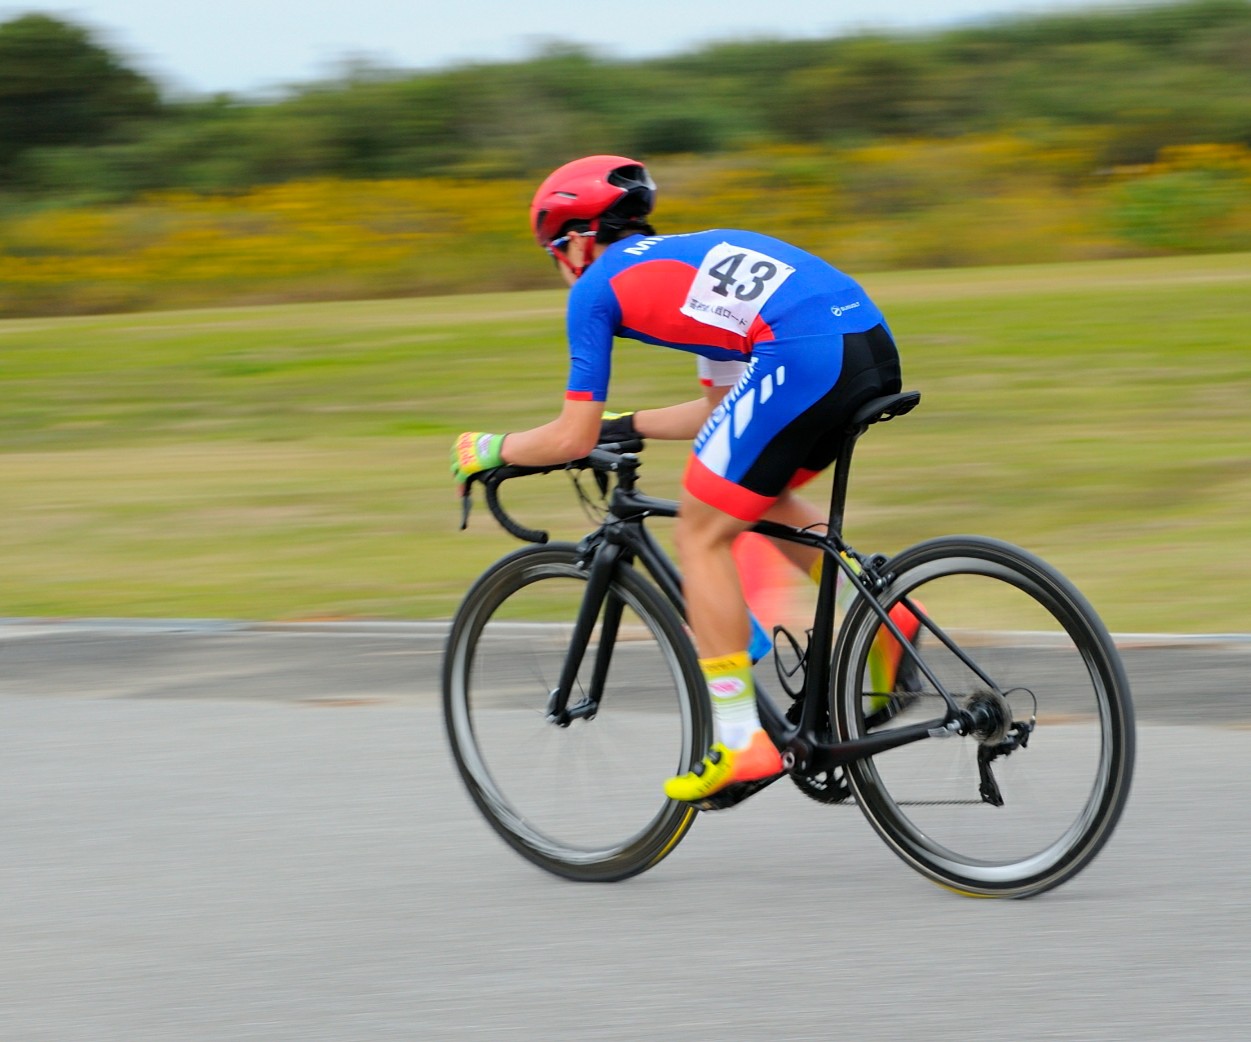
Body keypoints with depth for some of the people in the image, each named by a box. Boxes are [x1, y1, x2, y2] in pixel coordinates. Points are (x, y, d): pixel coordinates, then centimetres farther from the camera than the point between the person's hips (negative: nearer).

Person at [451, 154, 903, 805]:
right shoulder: (691, 255, 35)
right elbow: (723, 409, 39)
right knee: (760, 497, 30)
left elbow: (574, 438, 12)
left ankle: (741, 742, 5)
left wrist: (489, 449, 28)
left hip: (805, 360, -8)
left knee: (700, 533, 7)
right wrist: (629, 425, 50)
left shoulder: (598, 284, 13)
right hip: (877, 353, 8)